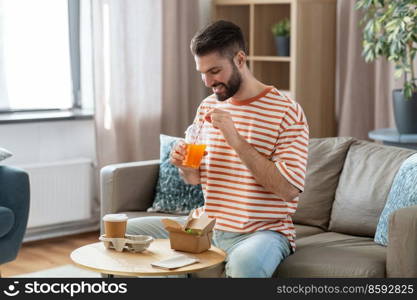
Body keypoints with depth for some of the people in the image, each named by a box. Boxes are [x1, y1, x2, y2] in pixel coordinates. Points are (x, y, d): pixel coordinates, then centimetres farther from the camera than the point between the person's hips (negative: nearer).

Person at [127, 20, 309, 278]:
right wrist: (184, 166, -6)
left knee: (246, 262, -40)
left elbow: (289, 189, -19)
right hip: (207, 225, 6)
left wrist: (237, 140, -23)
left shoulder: (287, 111, -10)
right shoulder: (207, 107, 10)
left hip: (262, 230, -6)